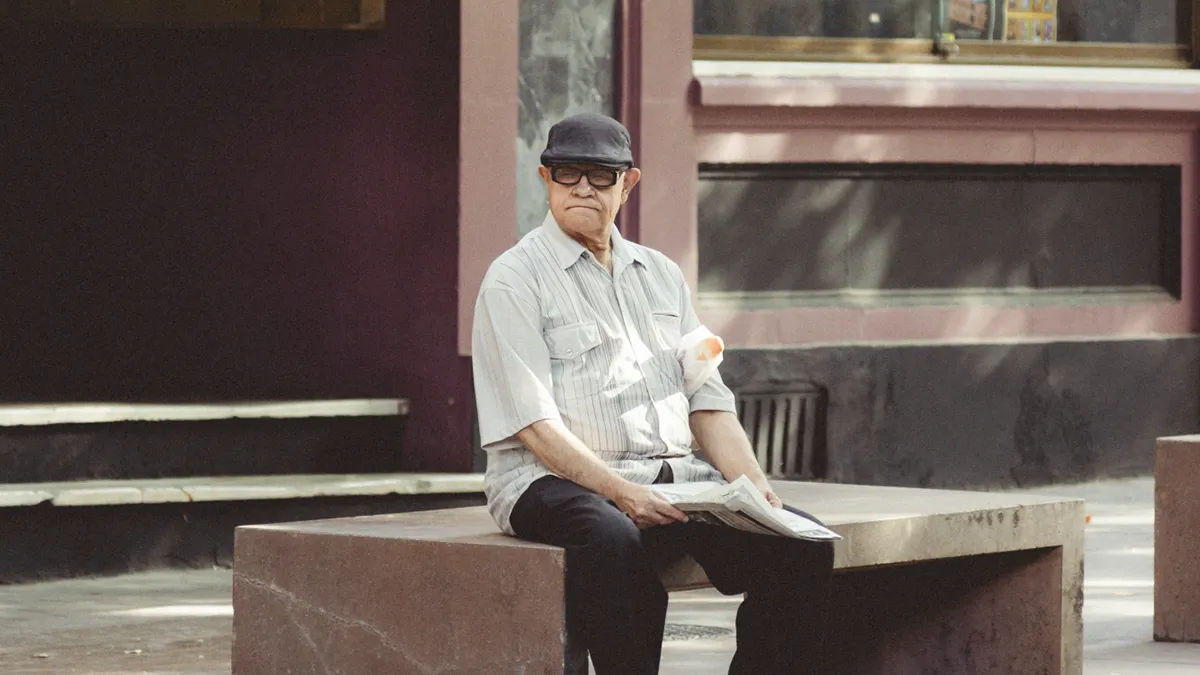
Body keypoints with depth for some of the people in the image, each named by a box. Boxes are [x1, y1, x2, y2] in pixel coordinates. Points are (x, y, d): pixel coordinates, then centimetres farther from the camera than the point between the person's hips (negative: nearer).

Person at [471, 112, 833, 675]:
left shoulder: (661, 275, 21)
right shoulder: (514, 280, 1)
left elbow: (707, 400, 17)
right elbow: (533, 424, -10)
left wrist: (750, 481, -2)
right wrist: (620, 492, -23)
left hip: (673, 475, 6)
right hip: (558, 479, -6)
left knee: (802, 547, -18)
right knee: (614, 541, -41)